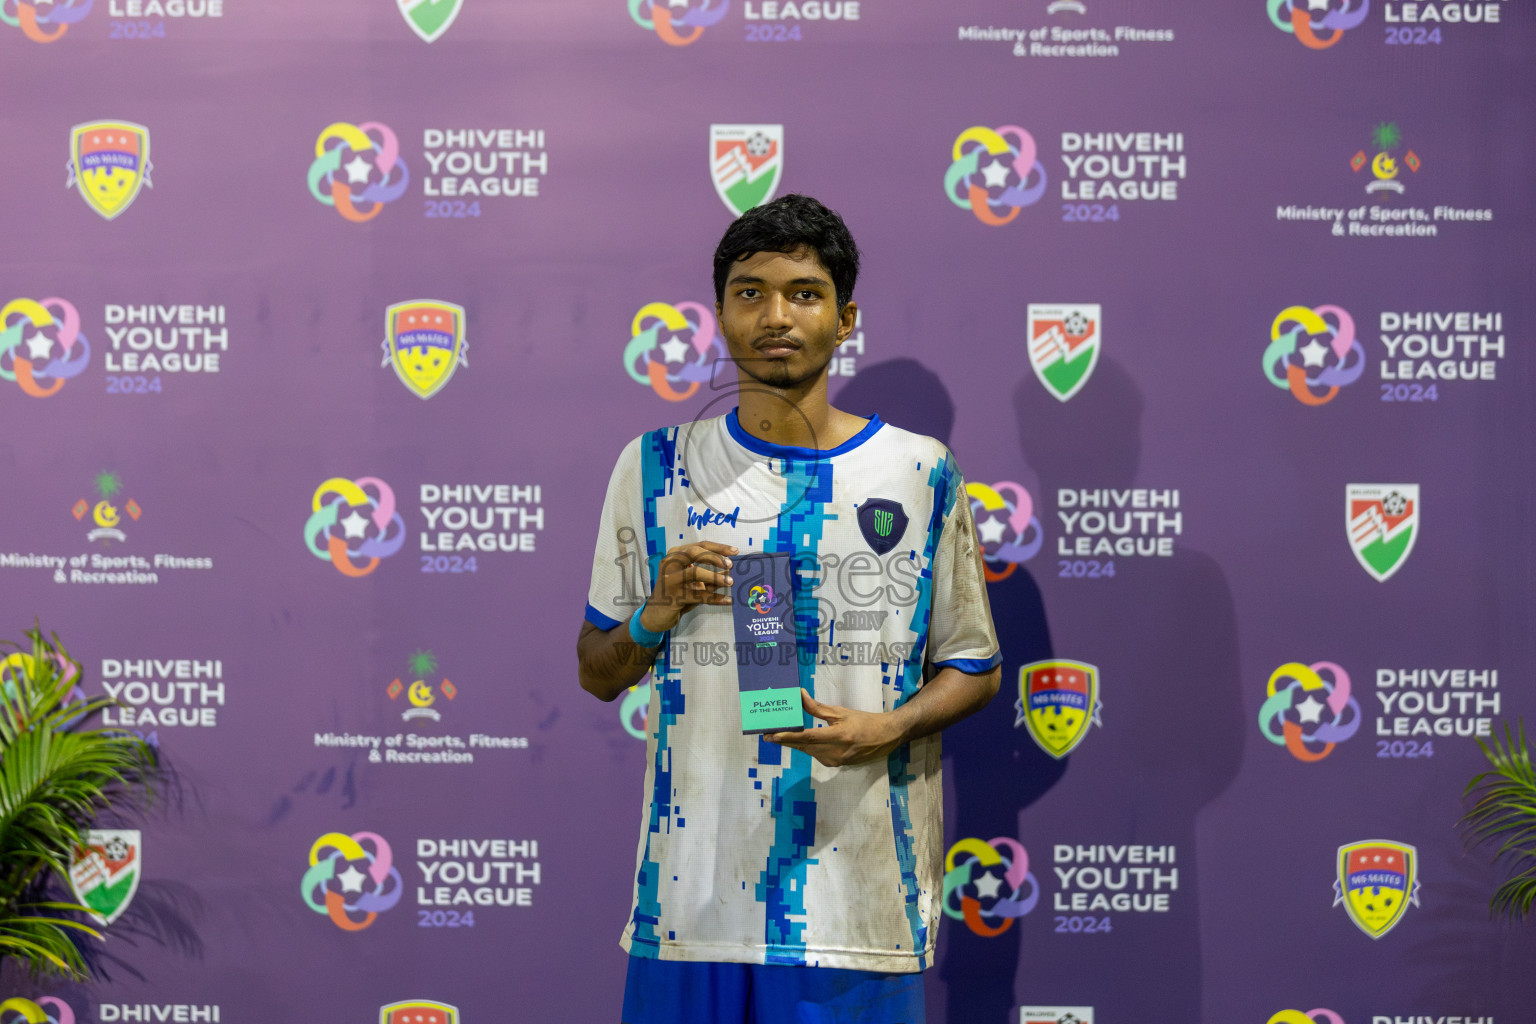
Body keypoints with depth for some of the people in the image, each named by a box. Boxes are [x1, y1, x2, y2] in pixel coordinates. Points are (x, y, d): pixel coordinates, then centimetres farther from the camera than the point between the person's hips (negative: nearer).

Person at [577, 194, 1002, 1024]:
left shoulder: (920, 473, 3)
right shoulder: (654, 467, 6)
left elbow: (973, 668, 8)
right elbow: (597, 674, 11)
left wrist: (886, 728, -11)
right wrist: (657, 614, -9)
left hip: (857, 887, -1)